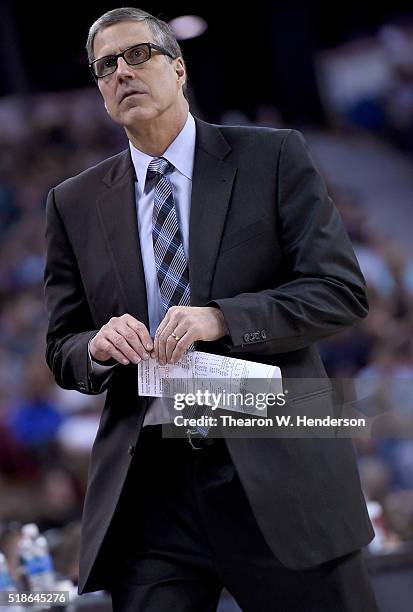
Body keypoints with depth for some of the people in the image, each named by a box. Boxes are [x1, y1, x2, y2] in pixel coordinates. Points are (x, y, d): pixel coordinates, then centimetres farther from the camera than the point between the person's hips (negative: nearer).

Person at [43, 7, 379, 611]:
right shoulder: (74, 203, 12)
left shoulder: (273, 157, 5)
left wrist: (223, 318, -17)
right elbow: (62, 351, 15)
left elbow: (342, 290, -2)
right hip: (145, 489, 2)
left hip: (277, 473, -2)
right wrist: (99, 347, -9)